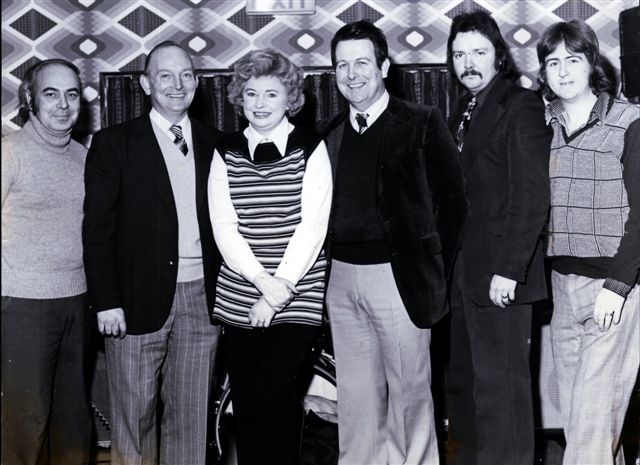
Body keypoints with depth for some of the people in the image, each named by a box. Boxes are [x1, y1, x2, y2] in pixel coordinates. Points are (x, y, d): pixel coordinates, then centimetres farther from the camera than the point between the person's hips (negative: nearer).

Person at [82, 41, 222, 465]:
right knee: (134, 417, 5)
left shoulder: (215, 145, 10)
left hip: (203, 298, 3)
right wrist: (107, 302, -10)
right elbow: (98, 229, -3)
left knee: (192, 416, 10)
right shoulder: (114, 144, 0)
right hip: (139, 299, -3)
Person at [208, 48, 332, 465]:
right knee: (245, 405, 5)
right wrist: (265, 283, -13)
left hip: (298, 297, -3)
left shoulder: (311, 148, 1)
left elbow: (313, 226, -6)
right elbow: (224, 227, 0)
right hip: (239, 297, 3)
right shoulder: (226, 152, 8)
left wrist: (280, 291, -12)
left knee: (275, 400, -10)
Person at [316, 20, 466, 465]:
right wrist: (327, 269, 6)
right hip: (342, 276, 5)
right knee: (355, 395, 12)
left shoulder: (422, 123, -4)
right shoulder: (328, 133, 11)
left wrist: (434, 268, -5)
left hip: (397, 275, -4)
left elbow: (452, 199, -4)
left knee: (409, 390, 5)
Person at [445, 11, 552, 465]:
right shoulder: (464, 112, 17)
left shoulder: (521, 106, -7)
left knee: (501, 385, -2)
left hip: (498, 273, -8)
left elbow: (532, 197, -14)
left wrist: (508, 270, -19)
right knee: (463, 380, 14)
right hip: (462, 270, 8)